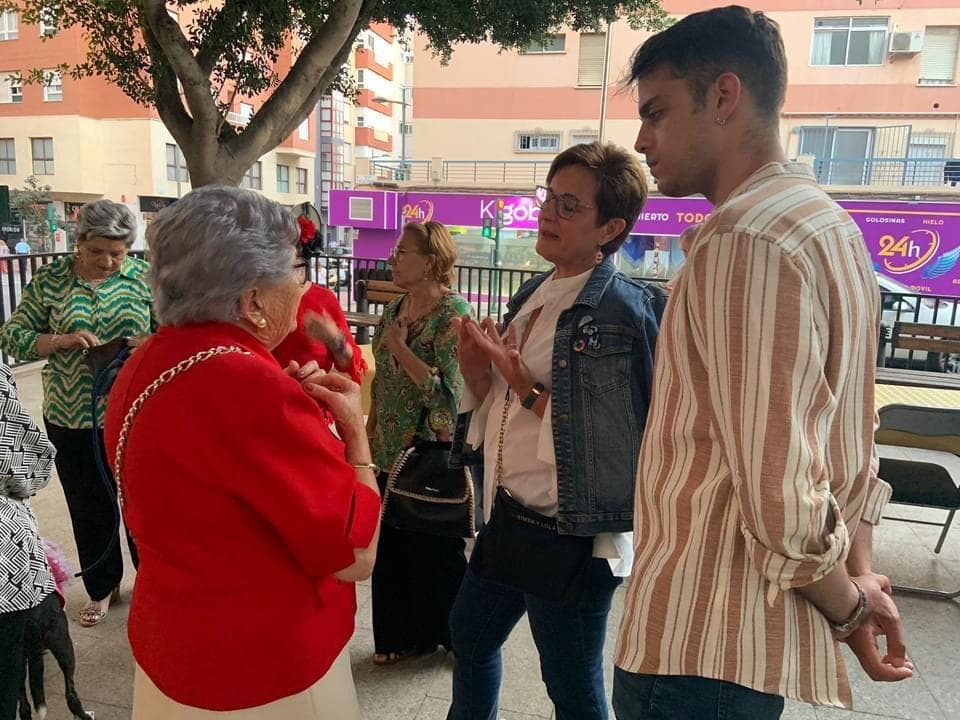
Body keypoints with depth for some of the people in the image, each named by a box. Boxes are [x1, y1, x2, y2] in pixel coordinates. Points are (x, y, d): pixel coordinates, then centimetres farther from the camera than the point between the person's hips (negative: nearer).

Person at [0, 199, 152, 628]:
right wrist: (61, 341, -18)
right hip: (71, 418, 1)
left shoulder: (143, 277, -3)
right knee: (89, 507, 16)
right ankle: (102, 587, 37)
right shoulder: (49, 279, -2)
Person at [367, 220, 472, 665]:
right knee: (393, 548, 17)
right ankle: (404, 634, 36)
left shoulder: (454, 314, -17)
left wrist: (400, 349, -21)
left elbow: (448, 392, -24)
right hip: (391, 454, 7)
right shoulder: (395, 309, 7)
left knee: (438, 552, 9)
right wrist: (369, 436, 15)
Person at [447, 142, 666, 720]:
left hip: (573, 537, -8)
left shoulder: (627, 309, -18)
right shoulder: (532, 295, 6)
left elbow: (615, 435, -22)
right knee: (471, 637, 28)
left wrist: (527, 387, -21)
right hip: (506, 519, 8)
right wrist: (477, 373, -6)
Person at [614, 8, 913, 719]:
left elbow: (777, 485, -23)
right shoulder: (829, 225, 12)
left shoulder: (747, 239, -20)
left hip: (700, 641, -9)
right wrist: (858, 576, 11)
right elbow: (850, 445, 13)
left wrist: (848, 603, -6)